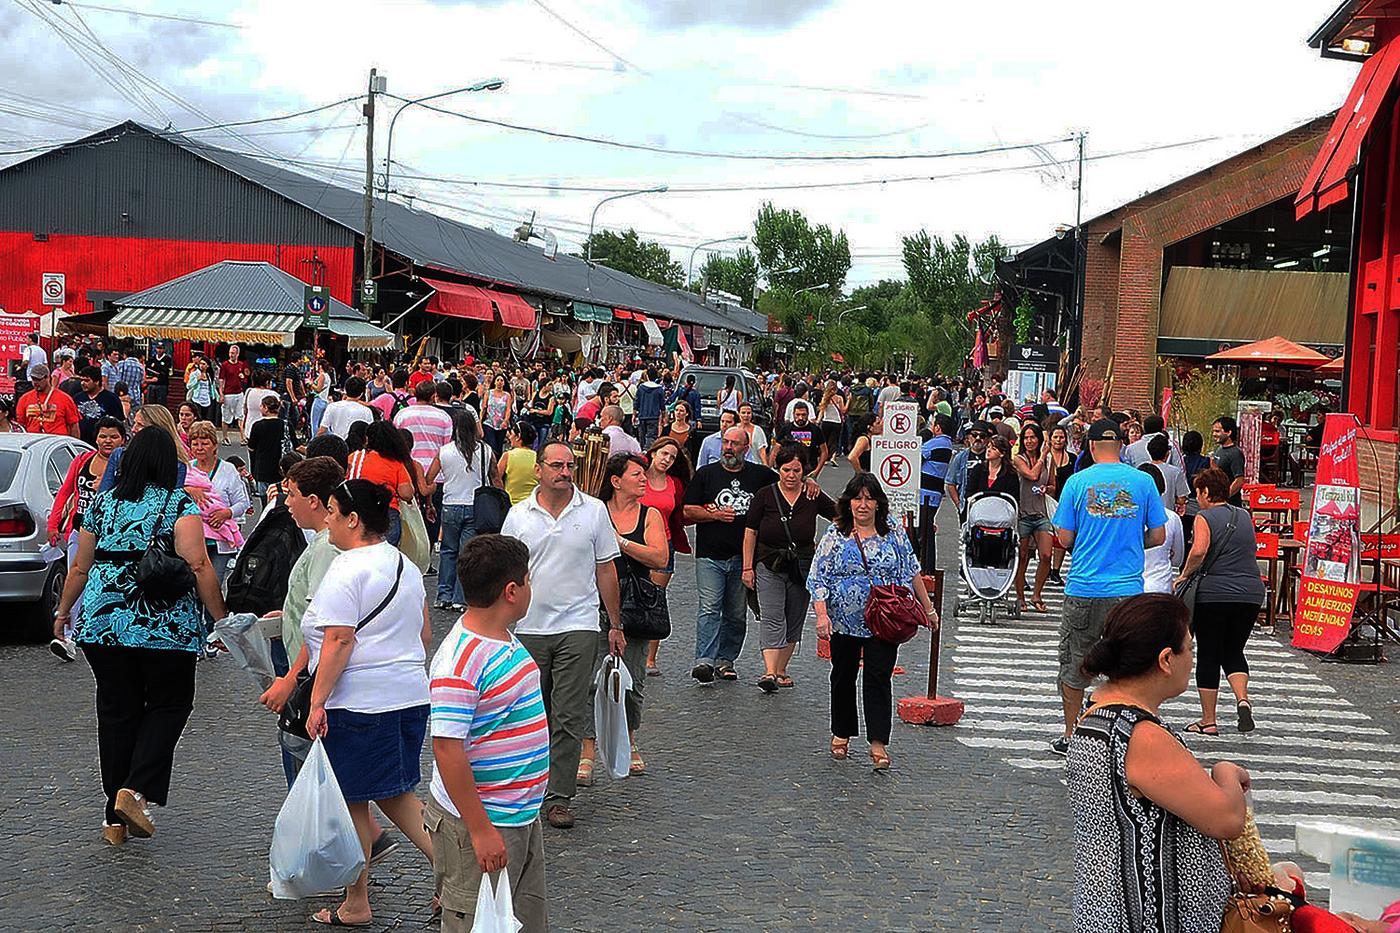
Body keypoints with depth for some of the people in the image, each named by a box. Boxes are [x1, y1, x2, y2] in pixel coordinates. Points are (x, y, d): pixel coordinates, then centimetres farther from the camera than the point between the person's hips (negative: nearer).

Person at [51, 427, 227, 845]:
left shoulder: (102, 503, 10)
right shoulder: (179, 504, -4)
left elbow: (80, 568, 15)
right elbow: (198, 566, -13)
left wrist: (64, 611, 29)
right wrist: (220, 617, -8)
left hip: (102, 621, 4)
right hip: (165, 623, -4)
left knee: (116, 711, 11)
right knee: (170, 704, 12)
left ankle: (117, 818, 15)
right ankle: (136, 790, -7)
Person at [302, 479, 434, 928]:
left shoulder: (346, 570, -14)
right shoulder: (405, 565, 13)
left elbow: (338, 641, -19)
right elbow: (424, 633, 19)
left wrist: (317, 702, -17)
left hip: (359, 704, -8)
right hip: (411, 697, 9)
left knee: (352, 802, 4)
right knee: (396, 793, 17)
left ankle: (356, 904, 14)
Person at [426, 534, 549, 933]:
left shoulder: (506, 640, 8)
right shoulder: (460, 660, -23)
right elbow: (447, 748, -25)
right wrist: (480, 830, -25)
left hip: (523, 816, 9)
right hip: (479, 824, -9)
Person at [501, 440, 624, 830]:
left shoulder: (594, 511, 2)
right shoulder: (519, 514, 4)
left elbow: (605, 570, 6)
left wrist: (616, 625, 6)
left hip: (578, 627, -1)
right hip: (529, 627, 2)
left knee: (569, 717, -3)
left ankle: (559, 797, 2)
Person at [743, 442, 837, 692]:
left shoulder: (813, 498, 0)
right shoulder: (765, 495, -3)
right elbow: (751, 532, 1)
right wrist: (748, 567, -1)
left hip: (802, 568, 3)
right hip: (769, 567, -2)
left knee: (794, 622, 9)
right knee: (772, 620, -13)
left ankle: (781, 670, 21)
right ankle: (770, 673, -23)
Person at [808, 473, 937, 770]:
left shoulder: (895, 533, 3)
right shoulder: (835, 535, -1)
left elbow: (912, 573, 11)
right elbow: (818, 578, -5)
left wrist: (928, 608, 11)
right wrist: (822, 614, -17)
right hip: (844, 622, 1)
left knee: (878, 679, -7)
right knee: (843, 677, 13)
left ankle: (878, 743, -5)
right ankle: (841, 734, 29)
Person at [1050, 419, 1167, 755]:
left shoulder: (1077, 482, -4)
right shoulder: (1143, 482, -1)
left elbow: (1064, 539, -3)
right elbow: (1158, 536, 3)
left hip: (1083, 590, -1)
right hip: (1128, 589, 1)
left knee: (1074, 665, 13)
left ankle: (1070, 736, 19)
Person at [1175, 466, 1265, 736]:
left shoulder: (1205, 518, -6)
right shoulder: (1244, 516, 13)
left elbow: (1199, 551, -22)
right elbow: (1247, 551, 19)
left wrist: (1185, 575, -9)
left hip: (1213, 593, -5)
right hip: (1250, 592, 5)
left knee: (1208, 655, 4)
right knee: (1233, 651, 17)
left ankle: (1208, 721, 8)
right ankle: (1242, 698, -8)